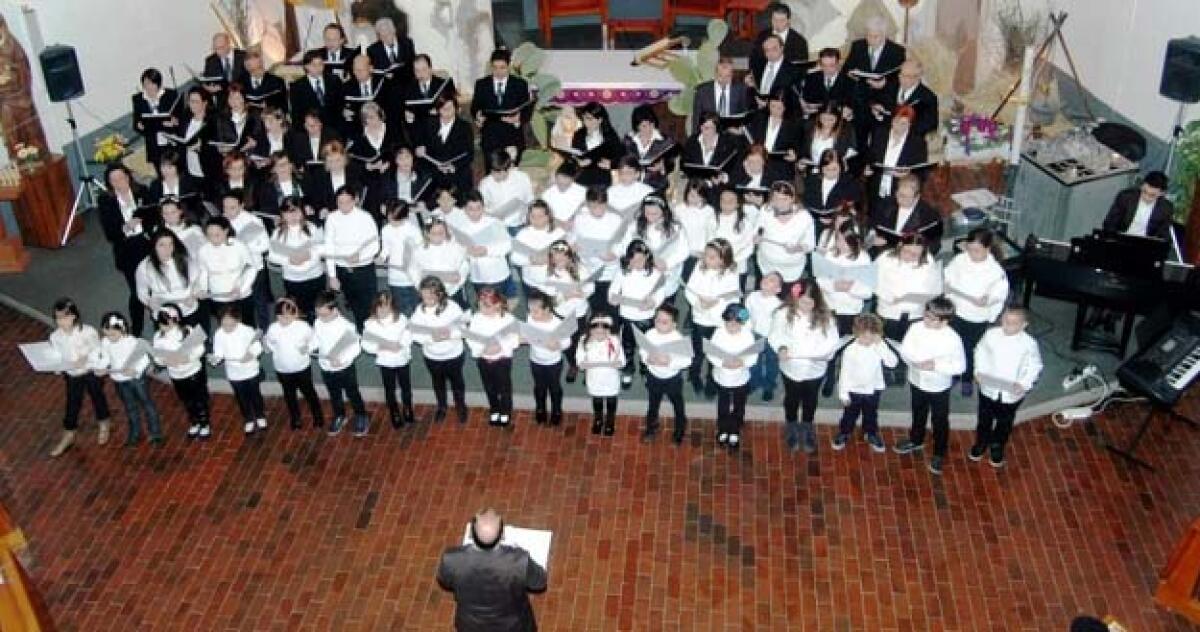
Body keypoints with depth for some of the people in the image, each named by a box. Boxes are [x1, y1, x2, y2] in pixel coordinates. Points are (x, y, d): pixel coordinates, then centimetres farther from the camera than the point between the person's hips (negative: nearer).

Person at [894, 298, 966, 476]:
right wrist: (916, 362, -25)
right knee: (918, 414, 27)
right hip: (917, 381, 4)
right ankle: (916, 441, 52)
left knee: (940, 421, 14)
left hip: (939, 387, -4)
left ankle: (939, 454, 33)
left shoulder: (952, 338, -25)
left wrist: (936, 365, -30)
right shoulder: (916, 328, -16)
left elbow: (959, 366, -18)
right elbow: (905, 349, -6)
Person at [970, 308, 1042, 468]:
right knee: (984, 419, 22)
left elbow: (1035, 366, -8)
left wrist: (1024, 384, -21)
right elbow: (981, 352, 1)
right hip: (988, 389, 1)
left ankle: (997, 449, 47)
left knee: (1004, 423, 21)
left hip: (1011, 394, -1)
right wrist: (979, 371, -12)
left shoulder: (1029, 343, -19)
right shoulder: (991, 334, -15)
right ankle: (980, 444, 49)